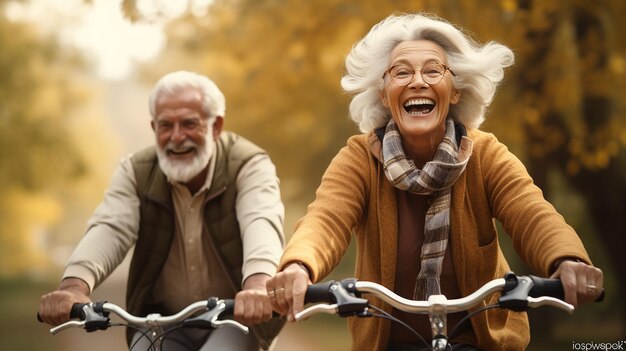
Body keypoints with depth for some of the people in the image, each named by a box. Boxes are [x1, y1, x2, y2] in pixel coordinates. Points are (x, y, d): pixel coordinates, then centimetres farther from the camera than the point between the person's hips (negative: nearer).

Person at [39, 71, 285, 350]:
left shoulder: (250, 166, -13)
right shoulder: (136, 172, -5)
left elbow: (261, 224, -33)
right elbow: (109, 229, -22)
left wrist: (257, 286, -55)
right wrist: (74, 286, -44)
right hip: (162, 320, 3)